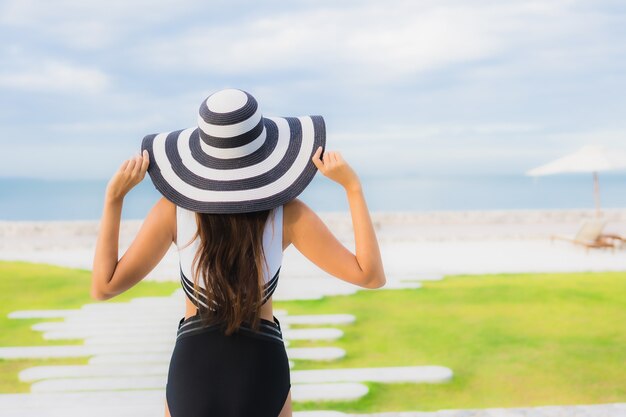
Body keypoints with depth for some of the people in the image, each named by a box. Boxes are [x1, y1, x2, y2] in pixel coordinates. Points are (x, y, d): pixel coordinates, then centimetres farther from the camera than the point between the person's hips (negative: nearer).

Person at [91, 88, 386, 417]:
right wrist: (352, 186, -11)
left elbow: (102, 288, -9)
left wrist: (113, 196, -7)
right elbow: (372, 276, -11)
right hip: (262, 371, 0)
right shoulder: (286, 212, -14)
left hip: (193, 373, 1)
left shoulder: (174, 207, -13)